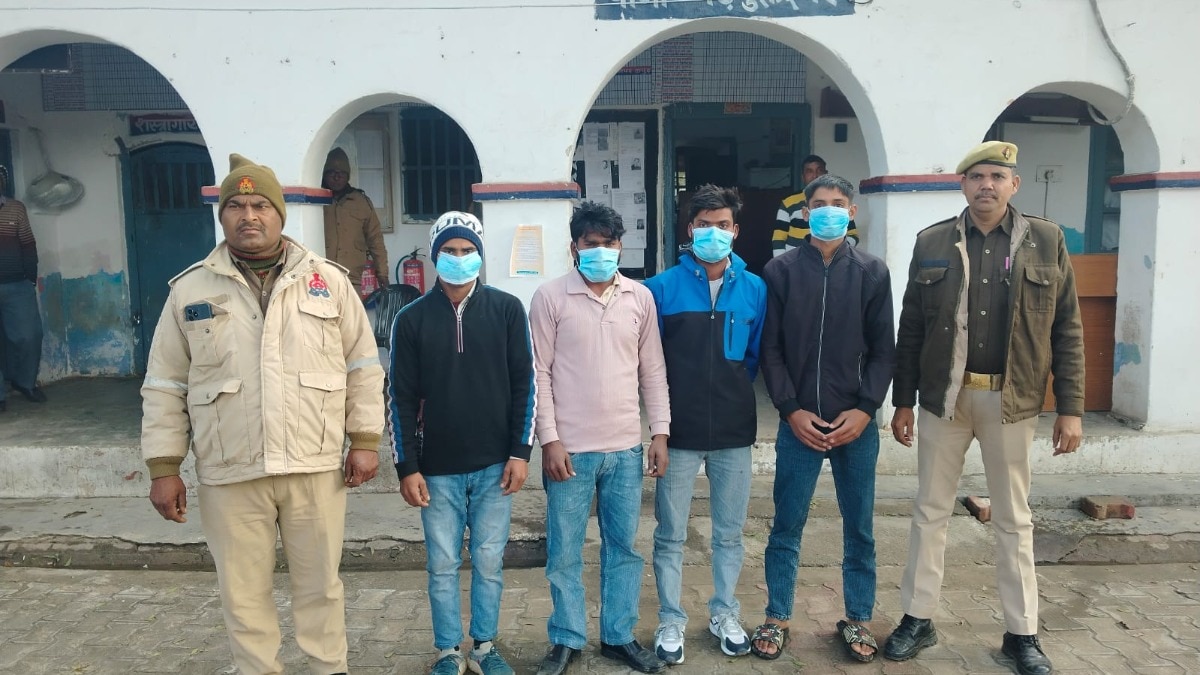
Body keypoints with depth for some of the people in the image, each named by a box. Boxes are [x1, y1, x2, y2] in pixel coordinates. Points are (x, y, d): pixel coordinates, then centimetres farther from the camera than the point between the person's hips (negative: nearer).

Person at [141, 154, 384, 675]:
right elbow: (165, 387, 7)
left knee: (319, 584, 12)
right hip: (229, 475, 1)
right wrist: (163, 467, 4)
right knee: (243, 592, 12)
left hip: (316, 467, 0)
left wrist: (365, 439, 1)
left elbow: (362, 367, 6)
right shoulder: (190, 291, 4)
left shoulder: (328, 281, 3)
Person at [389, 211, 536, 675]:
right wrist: (407, 467, -3)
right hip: (438, 469, 0)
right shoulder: (412, 319, 0)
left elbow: (525, 384, 0)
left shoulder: (507, 310, 0)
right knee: (443, 565, 9)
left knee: (489, 562, 10)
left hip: (494, 465, 0)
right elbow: (401, 398, 1)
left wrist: (520, 452, -5)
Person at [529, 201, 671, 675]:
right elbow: (540, 373, -5)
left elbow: (653, 370, 9)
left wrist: (660, 432, 4)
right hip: (570, 448, -3)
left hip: (626, 447, 3)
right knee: (564, 553, 8)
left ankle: (619, 636, 29)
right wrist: (549, 440, -10)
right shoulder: (550, 297, -4)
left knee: (623, 547, 13)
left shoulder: (641, 297, 5)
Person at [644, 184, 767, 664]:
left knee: (729, 533, 14)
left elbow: (757, 355, 11)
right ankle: (671, 620, 25)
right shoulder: (663, 288, -4)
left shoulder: (754, 290, 2)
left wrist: (731, 394, 8)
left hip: (734, 431, 2)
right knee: (670, 535, 7)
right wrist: (668, 407, 2)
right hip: (679, 431, -2)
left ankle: (724, 614, 33)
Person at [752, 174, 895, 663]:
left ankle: (857, 620, 27)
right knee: (786, 526, 7)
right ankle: (776, 618, 22)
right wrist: (791, 409, -8)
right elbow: (770, 349, 0)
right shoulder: (781, 271, 2)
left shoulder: (872, 272, 4)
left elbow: (884, 349, 3)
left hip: (856, 422, 1)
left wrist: (865, 408, -8)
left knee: (859, 528, 10)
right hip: (799, 422, -1)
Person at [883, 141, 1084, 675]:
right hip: (944, 397, 1)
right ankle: (917, 619, 23)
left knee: (1013, 519, 11)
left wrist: (1070, 408, -3)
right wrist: (903, 401, 2)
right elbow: (911, 329, 3)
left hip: (1011, 400, 0)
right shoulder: (932, 243, 2)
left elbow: (1067, 330, 1)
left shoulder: (1046, 240, 1)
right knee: (930, 511, 9)